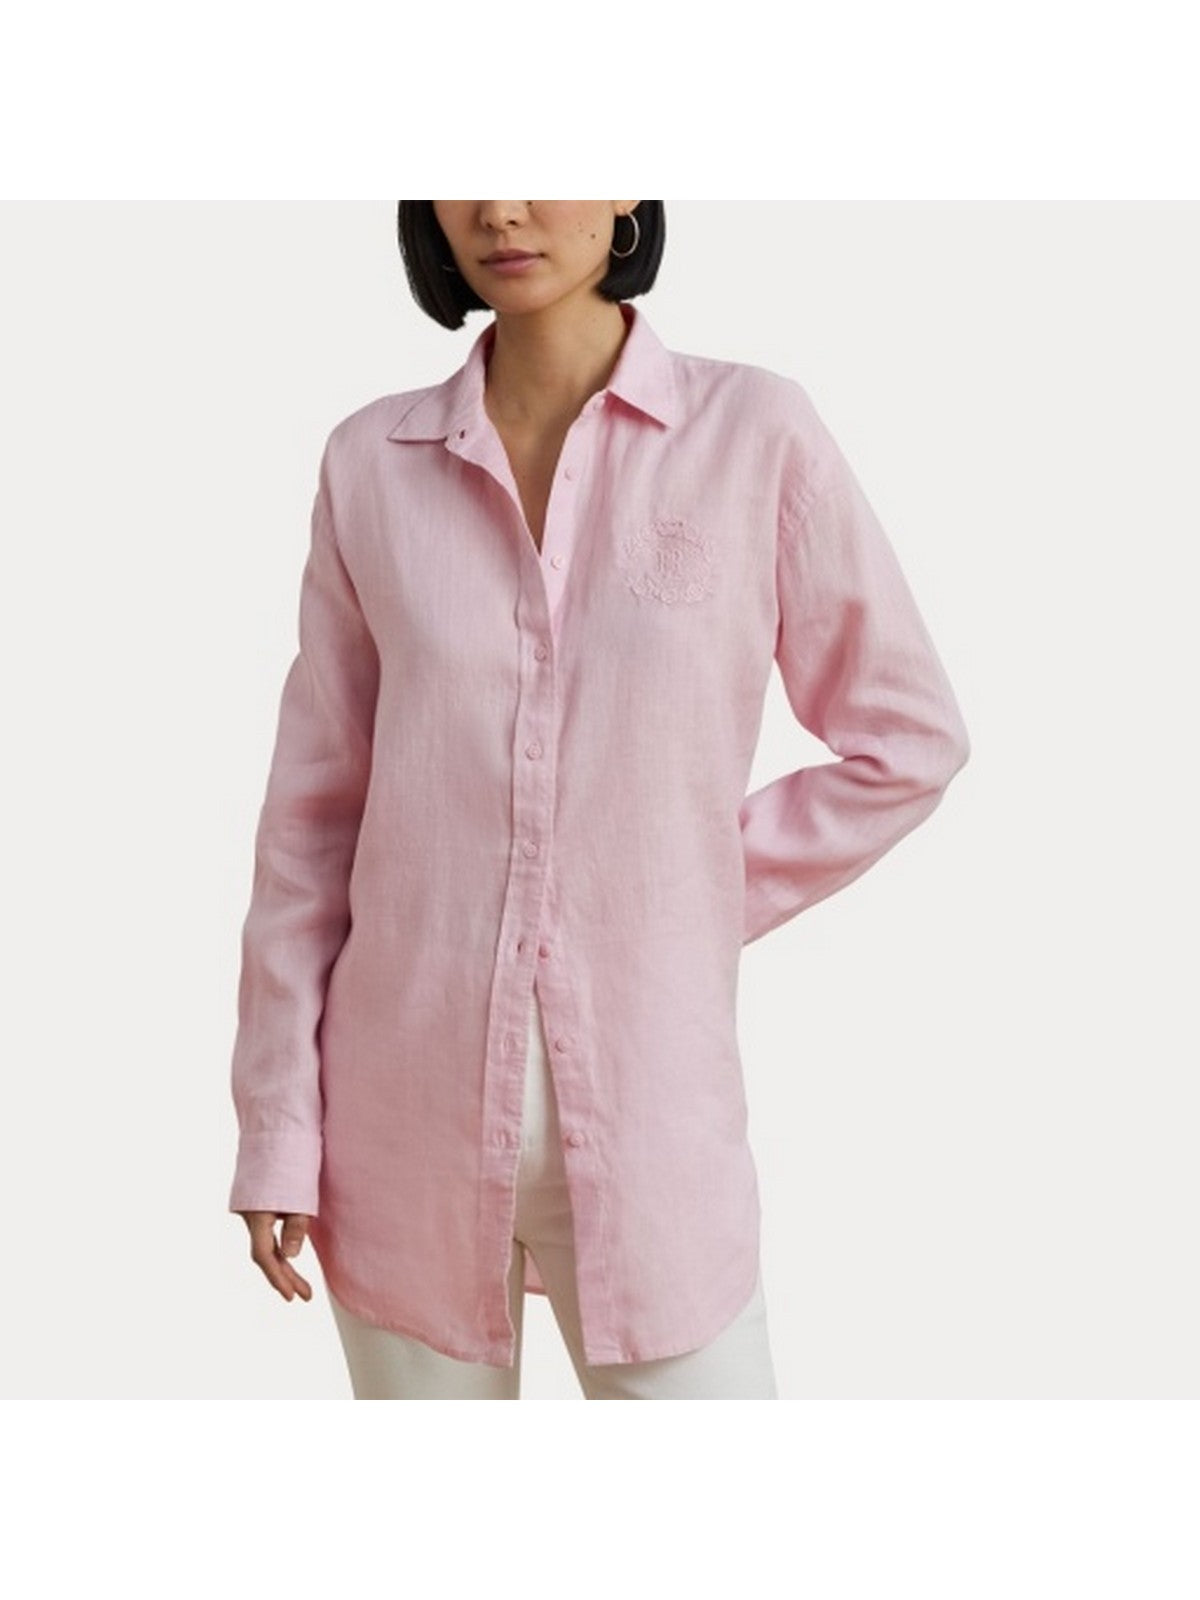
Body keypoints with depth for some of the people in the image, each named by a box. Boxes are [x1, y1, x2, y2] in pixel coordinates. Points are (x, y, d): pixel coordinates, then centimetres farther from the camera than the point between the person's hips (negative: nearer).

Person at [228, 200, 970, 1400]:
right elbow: (313, 806, 4)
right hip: (405, 1113, 2)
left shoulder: (755, 435, -5)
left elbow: (909, 739, 4)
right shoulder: (372, 462, 1)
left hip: (647, 1110, -1)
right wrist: (277, 1125, 3)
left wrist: (706, 899, -1)